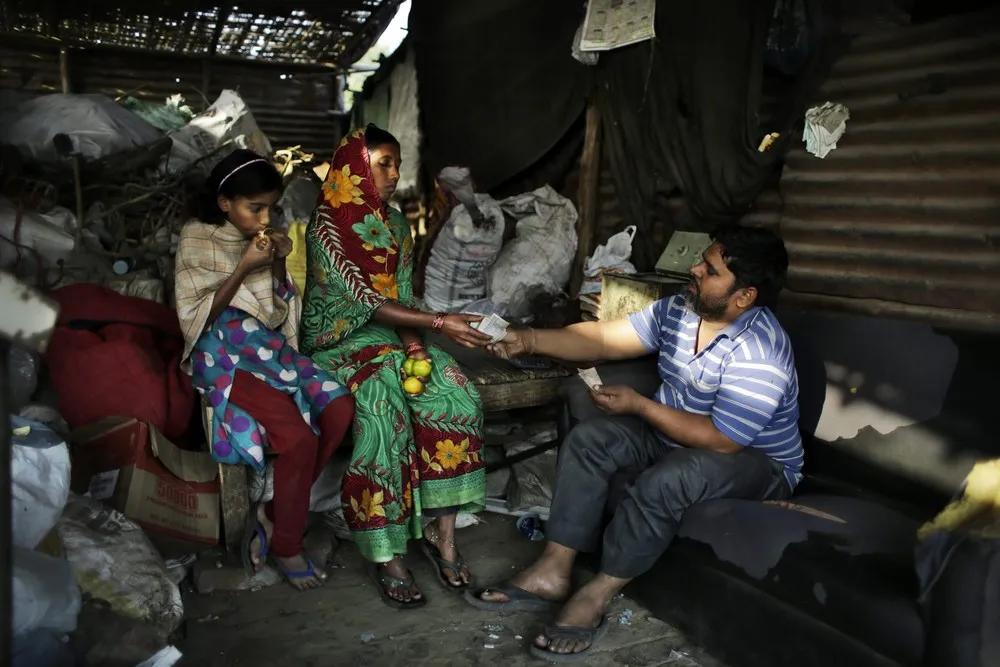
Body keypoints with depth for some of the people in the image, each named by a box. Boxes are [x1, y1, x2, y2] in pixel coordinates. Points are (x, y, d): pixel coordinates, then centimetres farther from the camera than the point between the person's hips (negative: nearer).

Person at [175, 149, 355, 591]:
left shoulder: (264, 240, 9)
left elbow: (281, 314, 12)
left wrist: (279, 266, -5)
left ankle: (273, 514, -4)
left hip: (270, 347, 6)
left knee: (340, 410, -20)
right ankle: (286, 546, -3)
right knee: (299, 438, -26)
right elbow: (197, 318, -9)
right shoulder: (197, 241, -4)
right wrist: (244, 268, -17)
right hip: (225, 356, -5)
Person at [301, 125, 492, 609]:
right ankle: (386, 557, -22)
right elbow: (367, 302, -19)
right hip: (340, 340, -6)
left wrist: (414, 340, -12)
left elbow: (403, 297, 8)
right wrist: (441, 324, -27)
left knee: (457, 401, -21)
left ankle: (442, 535, -13)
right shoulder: (326, 228, -11)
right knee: (385, 408, -34)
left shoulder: (396, 224, 11)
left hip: (394, 336, 6)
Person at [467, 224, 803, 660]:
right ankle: (552, 573, -11)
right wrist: (531, 341, -17)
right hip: (675, 435, 8)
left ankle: (594, 598, -18)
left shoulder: (758, 356, -30)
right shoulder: (678, 310, -6)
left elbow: (721, 440, -29)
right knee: (589, 438, -12)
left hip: (757, 461, -7)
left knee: (667, 479, -36)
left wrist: (638, 405, -22)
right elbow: (603, 339, -5)